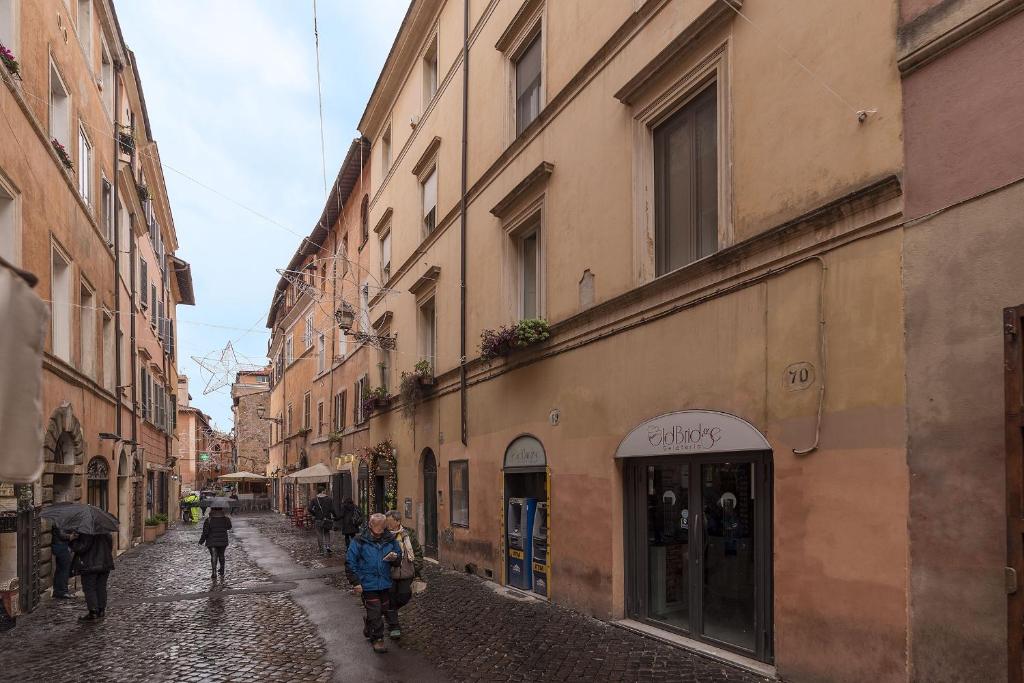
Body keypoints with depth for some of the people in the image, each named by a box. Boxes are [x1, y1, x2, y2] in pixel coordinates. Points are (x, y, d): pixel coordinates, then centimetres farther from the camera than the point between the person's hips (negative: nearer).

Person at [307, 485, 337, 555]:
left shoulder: (314, 500, -2)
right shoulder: (329, 499, -4)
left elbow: (309, 508, -11)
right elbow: (332, 510, -11)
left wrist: (314, 514, 4)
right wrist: (335, 516, 2)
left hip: (318, 520, 0)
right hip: (327, 519, 0)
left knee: (320, 535, 9)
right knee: (327, 533, 20)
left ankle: (322, 550, 10)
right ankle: (327, 546, 1)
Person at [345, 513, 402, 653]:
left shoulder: (390, 540, -2)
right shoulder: (359, 541, -12)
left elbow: (399, 560, 10)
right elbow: (350, 563, -8)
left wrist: (395, 558, -16)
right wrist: (355, 582, -11)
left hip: (385, 583, 4)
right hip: (367, 583, -4)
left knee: (382, 609, 18)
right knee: (375, 612, -5)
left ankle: (368, 626, 46)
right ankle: (377, 639, 12)